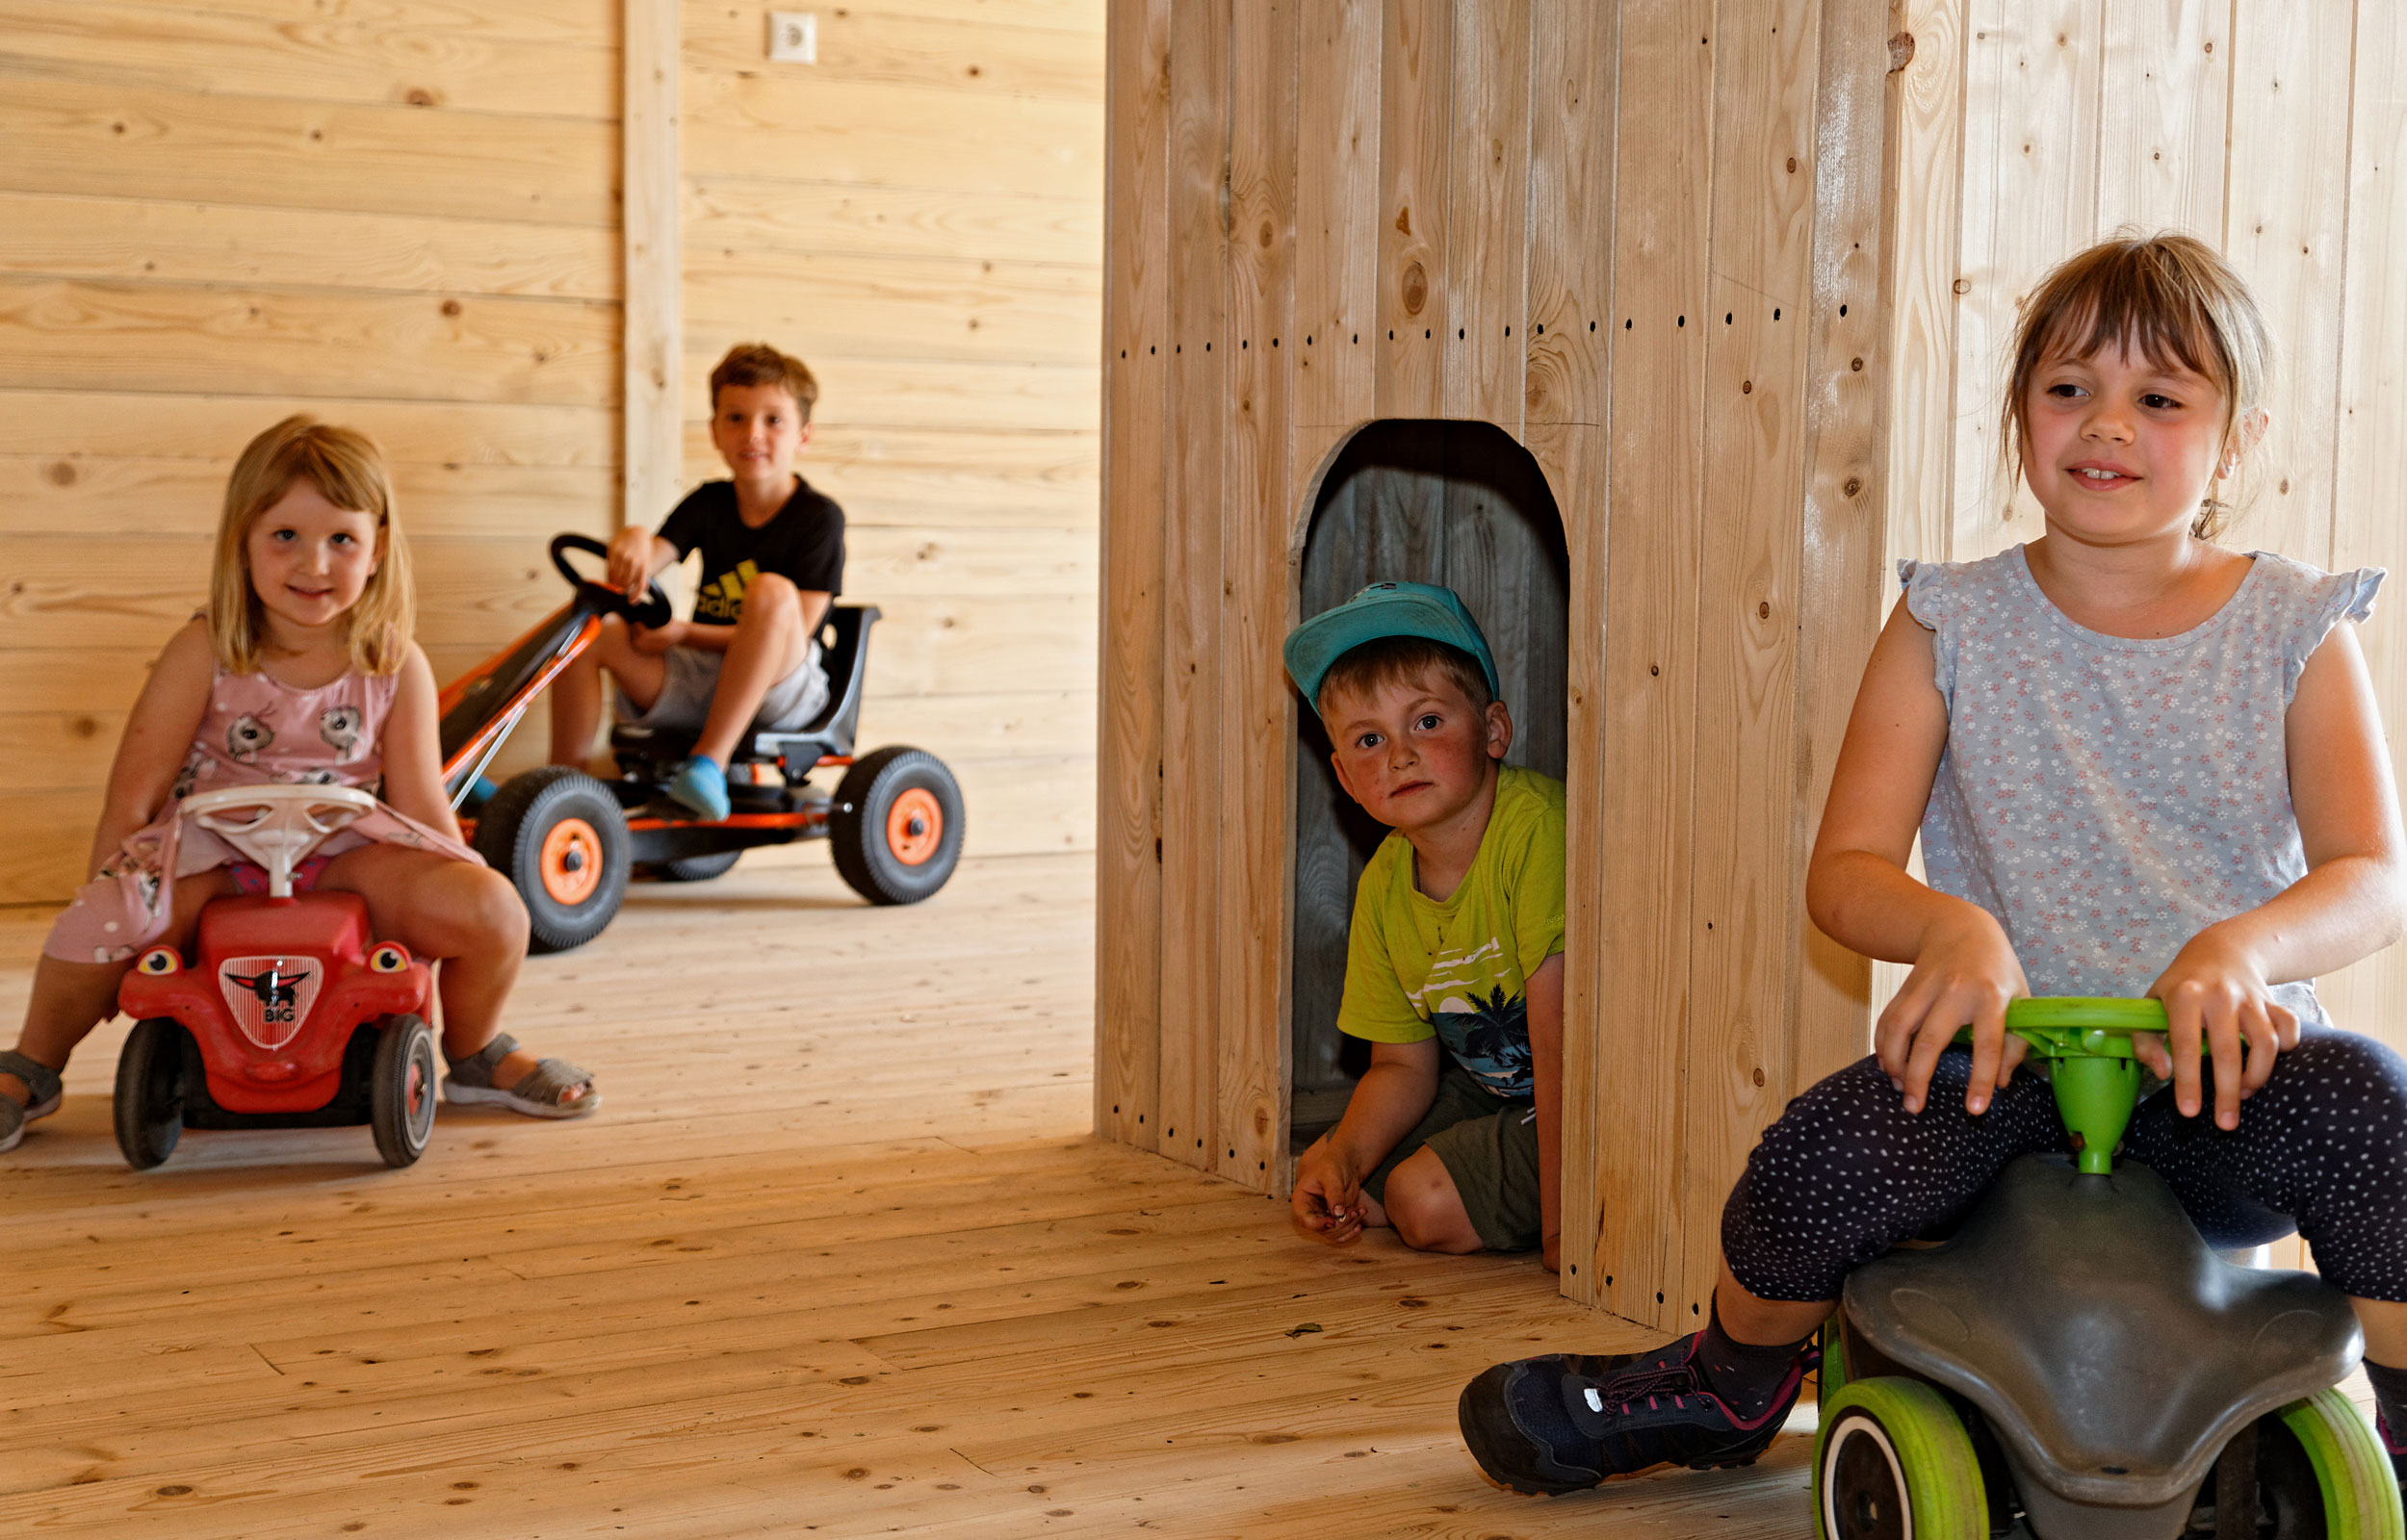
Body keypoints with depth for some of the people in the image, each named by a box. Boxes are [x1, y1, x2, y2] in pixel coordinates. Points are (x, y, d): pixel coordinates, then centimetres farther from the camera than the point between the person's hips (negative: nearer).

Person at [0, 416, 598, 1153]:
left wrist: (470, 899, -6)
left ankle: (475, 1054, 11)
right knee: (95, 926, -28)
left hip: (345, 854, 1)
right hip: (212, 855, -1)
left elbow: (420, 803, 0)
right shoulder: (203, 655, -8)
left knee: (495, 910, -22)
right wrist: (106, 900, -3)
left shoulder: (398, 665, -4)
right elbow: (135, 790, -3)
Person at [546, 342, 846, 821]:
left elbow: (794, 632, -13)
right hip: (698, 681, 5)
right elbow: (644, 566, -5)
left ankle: (709, 761, -32)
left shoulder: (819, 517, -5)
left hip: (782, 690, -5)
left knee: (771, 589, -33)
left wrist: (684, 633, -18)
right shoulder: (709, 503, 9)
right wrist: (635, 540, -31)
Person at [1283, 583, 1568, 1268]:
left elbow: (1561, 1043, -29)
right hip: (1489, 1087, 8)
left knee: (1427, 1201, -19)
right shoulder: (1383, 886, -3)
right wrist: (1343, 1159, -15)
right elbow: (1403, 1067, 5)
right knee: (1324, 1174, 3)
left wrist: (1560, 1220, -28)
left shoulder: (1538, 828, -28)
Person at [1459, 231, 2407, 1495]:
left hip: (2221, 1070, 0)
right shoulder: (1952, 622, 4)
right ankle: (1728, 1387, 8)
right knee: (1821, 1160, -28)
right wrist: (1950, 926, -28)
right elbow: (1844, 870, -3)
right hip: (2003, 1060, 1)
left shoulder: (2297, 630, 3)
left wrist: (2240, 950, -32)